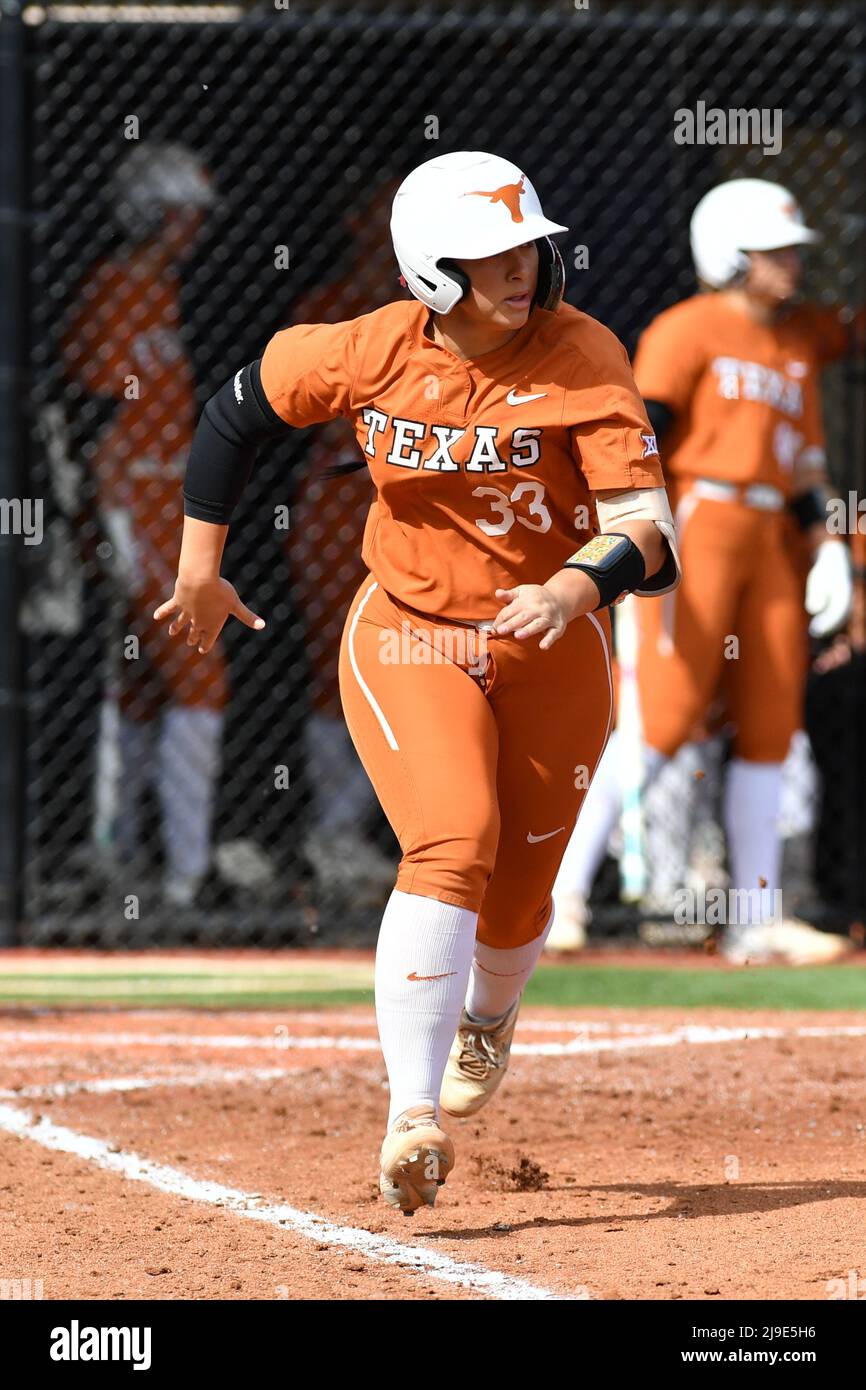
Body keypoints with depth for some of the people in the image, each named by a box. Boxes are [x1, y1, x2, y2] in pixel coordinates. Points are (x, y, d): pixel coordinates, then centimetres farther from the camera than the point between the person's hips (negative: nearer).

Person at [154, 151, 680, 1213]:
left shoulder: (581, 358, -17)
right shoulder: (373, 352, -13)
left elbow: (646, 527, -24)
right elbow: (235, 410, 4)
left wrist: (572, 589, -44)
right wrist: (199, 568, 8)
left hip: (551, 646, 1)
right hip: (407, 638, -1)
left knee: (513, 899, 9)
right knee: (452, 847, -24)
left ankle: (487, 1021, 47)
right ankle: (412, 1118, -28)